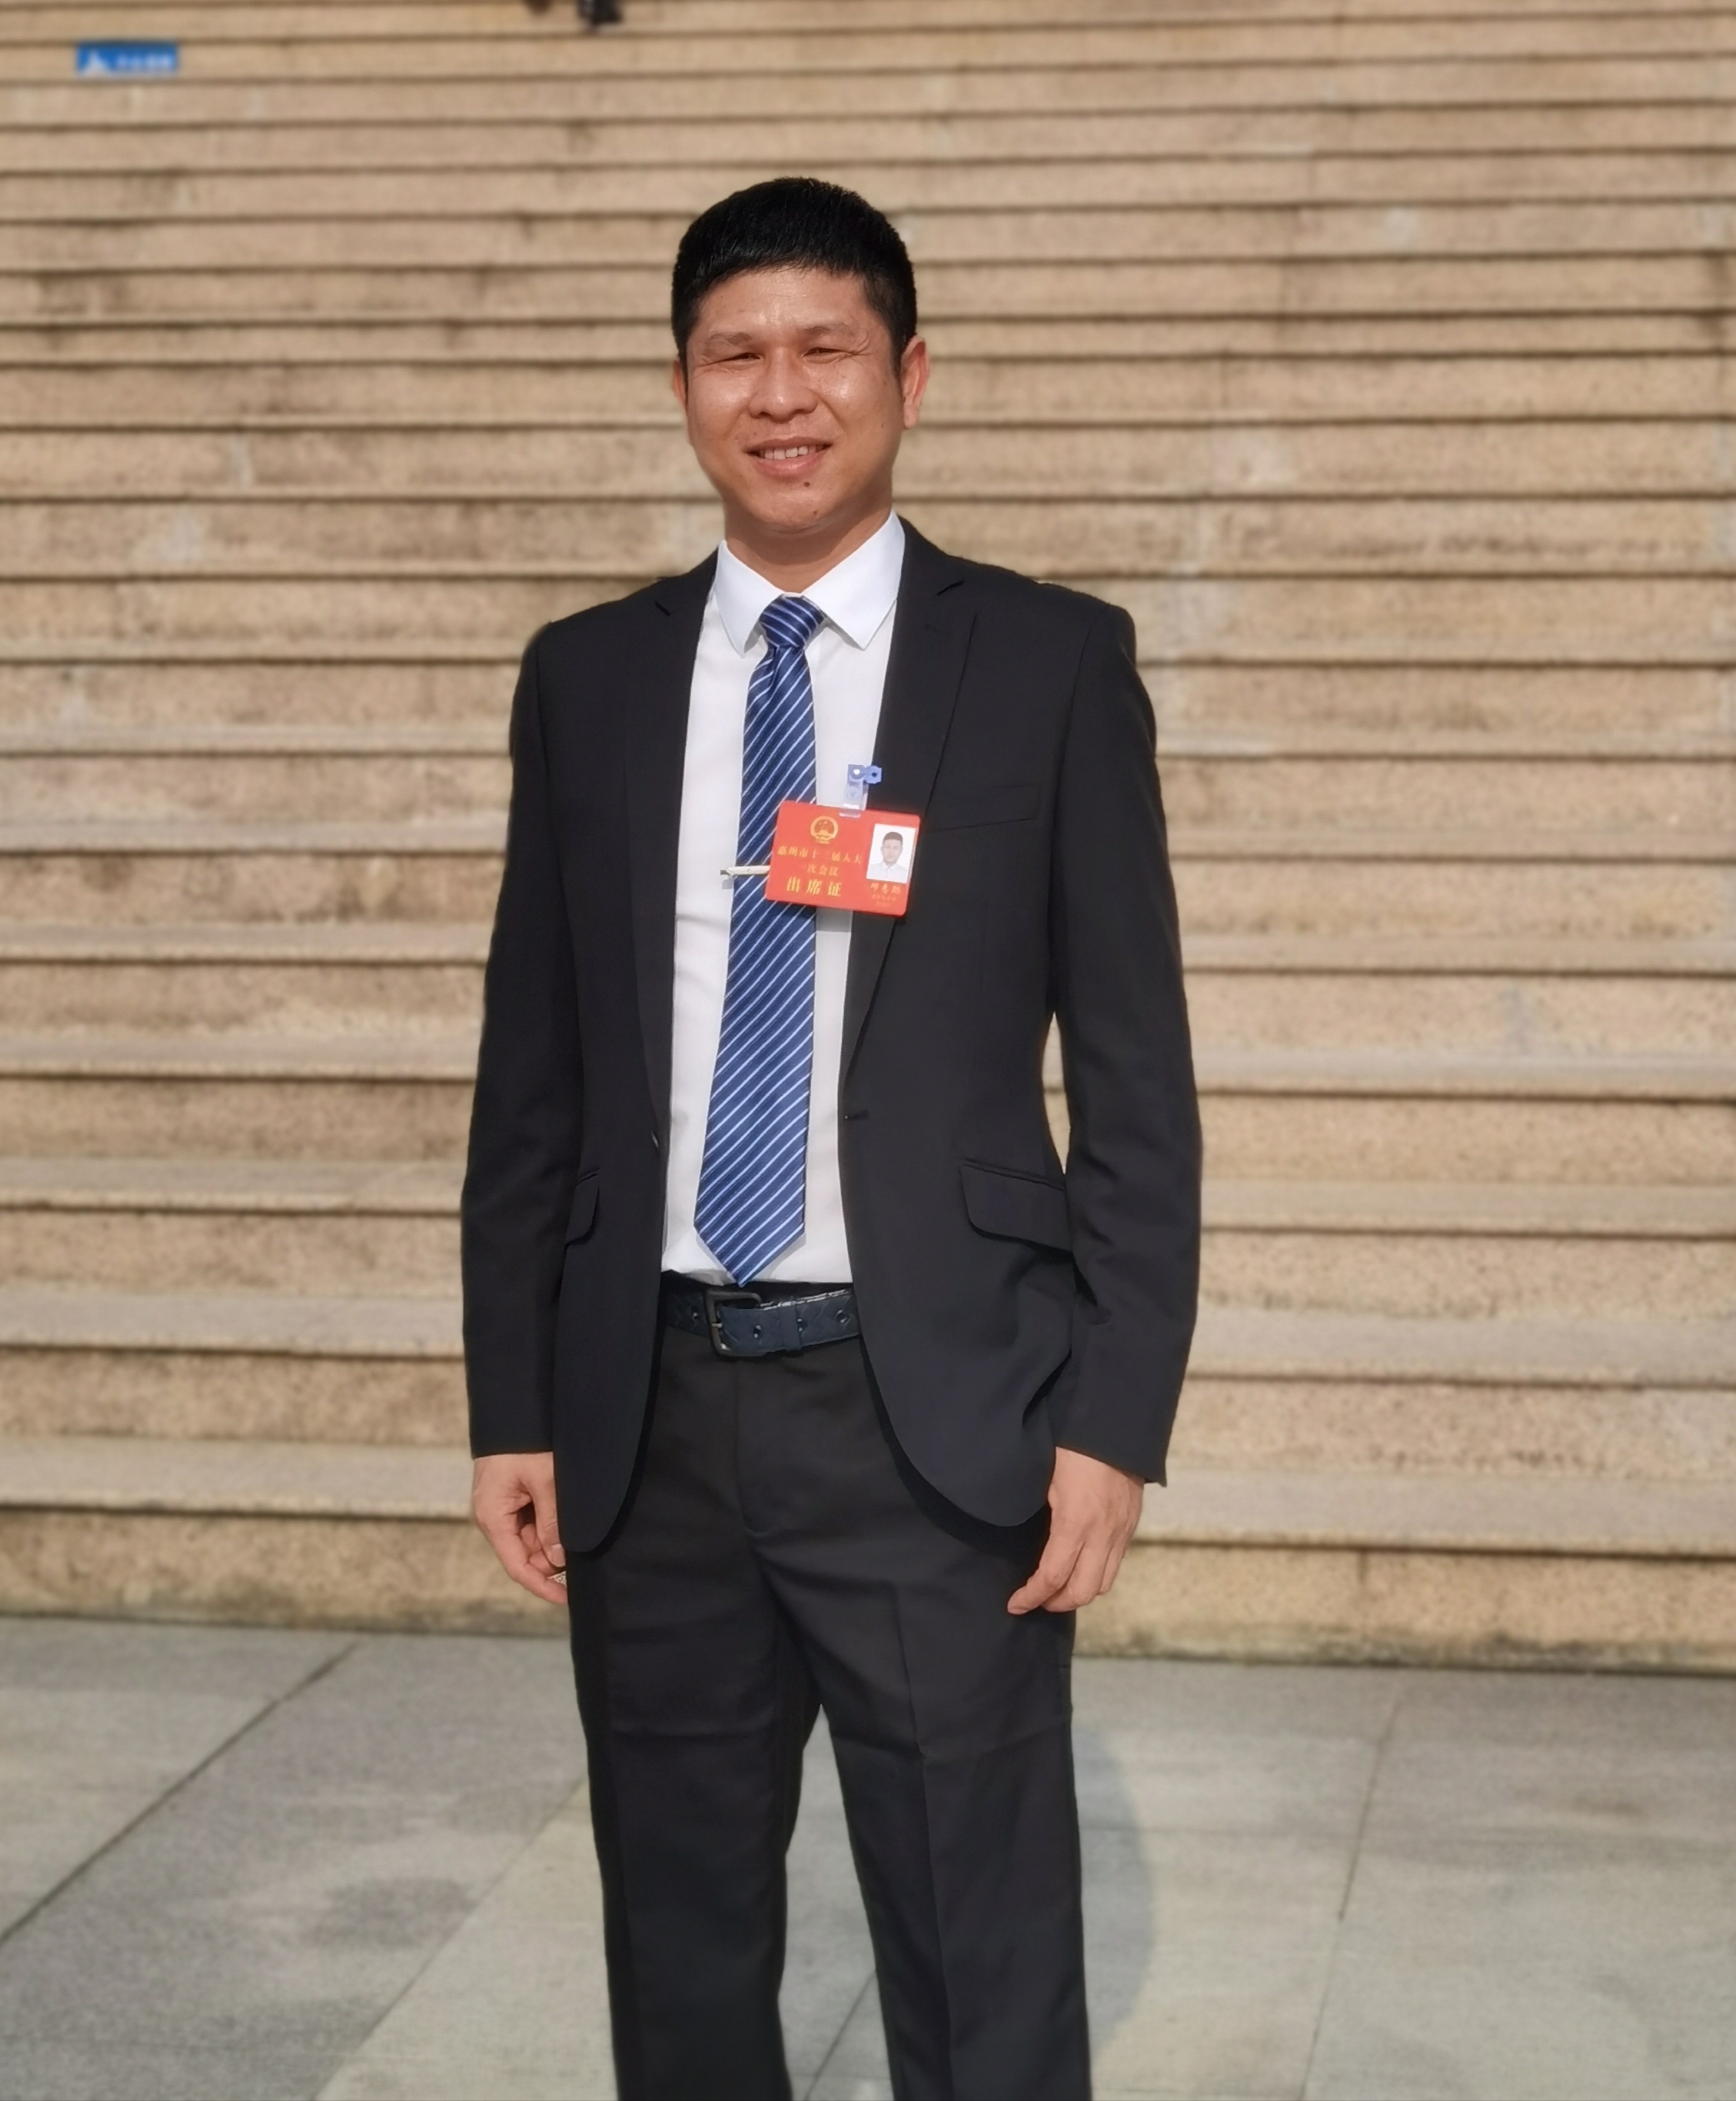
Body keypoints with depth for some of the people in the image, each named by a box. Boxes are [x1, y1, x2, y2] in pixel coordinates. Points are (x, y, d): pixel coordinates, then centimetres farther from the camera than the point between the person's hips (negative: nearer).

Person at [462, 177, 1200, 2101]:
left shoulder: (1052, 665, 0)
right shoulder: (587, 680, 8)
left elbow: (1134, 1073, -1)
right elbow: (531, 1071, 10)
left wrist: (1115, 1417, -8)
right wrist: (512, 1406, 5)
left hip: (938, 1413, -3)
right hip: (653, 1417, 3)